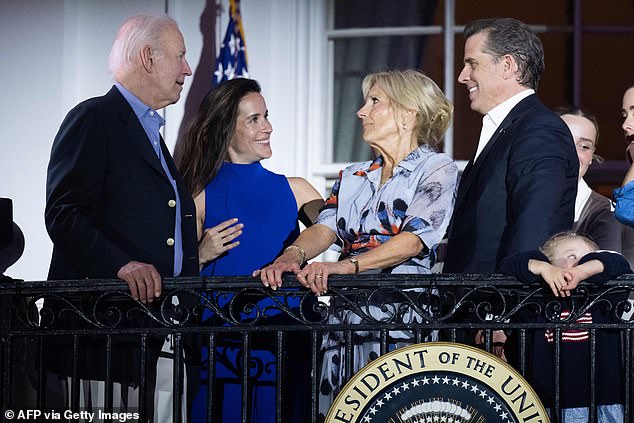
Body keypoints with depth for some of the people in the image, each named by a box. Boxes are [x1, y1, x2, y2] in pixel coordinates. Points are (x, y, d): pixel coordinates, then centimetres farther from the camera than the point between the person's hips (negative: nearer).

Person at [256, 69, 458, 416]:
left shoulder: (437, 169, 3)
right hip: (346, 319, 5)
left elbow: (414, 240, -12)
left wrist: (348, 265, -25)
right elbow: (324, 228, 7)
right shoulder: (352, 177, 22)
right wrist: (294, 255, -16)